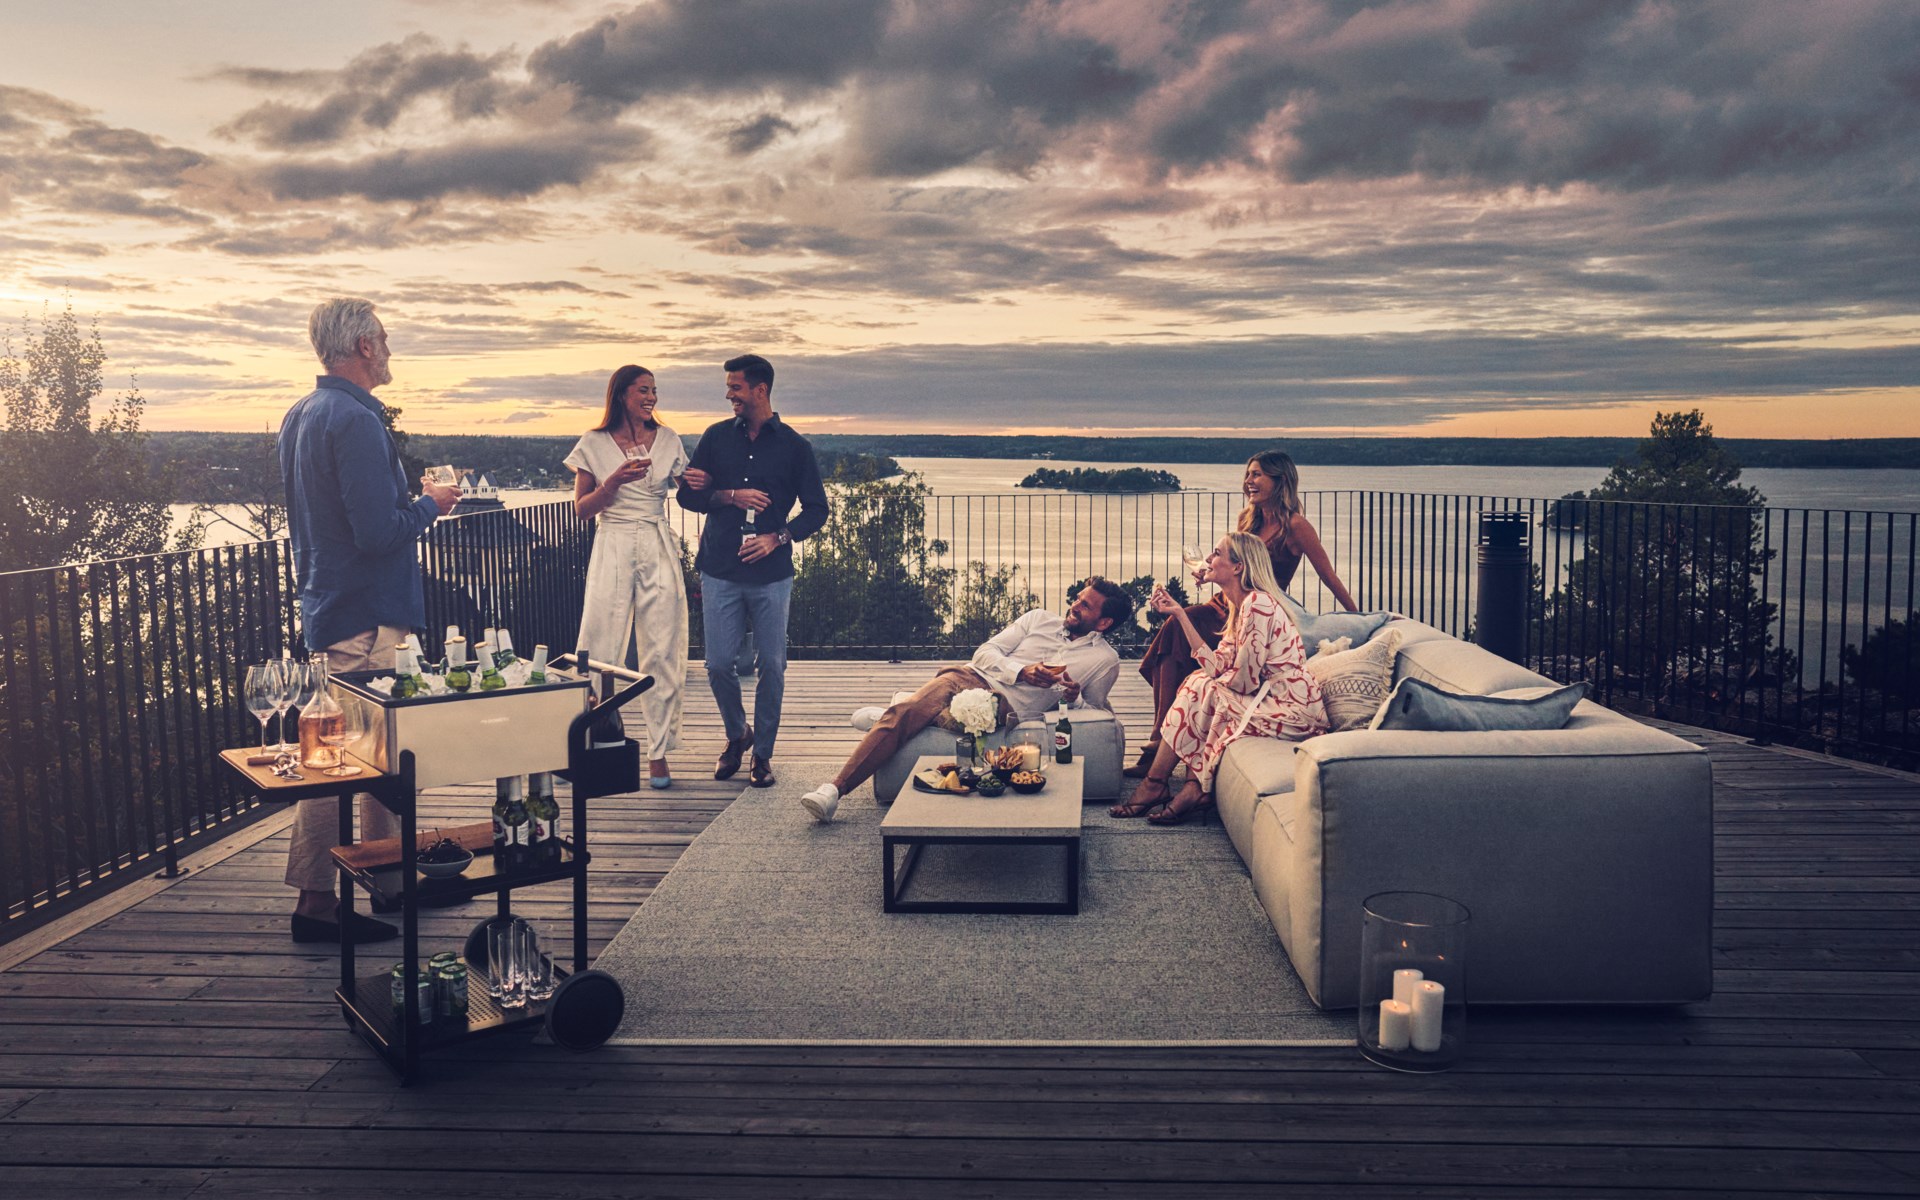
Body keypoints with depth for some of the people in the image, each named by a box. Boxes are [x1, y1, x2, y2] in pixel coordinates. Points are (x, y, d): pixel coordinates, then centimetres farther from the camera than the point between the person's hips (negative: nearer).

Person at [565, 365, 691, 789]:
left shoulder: (668, 440, 9)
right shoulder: (594, 445, 3)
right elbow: (581, 508, 4)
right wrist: (614, 481, -12)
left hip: (659, 551, 2)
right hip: (612, 550, -2)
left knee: (661, 653, 1)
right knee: (598, 651, -3)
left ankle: (658, 754, 9)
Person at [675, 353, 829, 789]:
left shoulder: (794, 446, 3)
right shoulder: (716, 437, 9)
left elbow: (816, 509, 5)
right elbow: (687, 495, 8)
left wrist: (777, 538, -10)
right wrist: (729, 496, -9)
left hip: (771, 573, -1)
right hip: (719, 570, 2)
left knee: (772, 665, 1)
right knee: (718, 663, 0)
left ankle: (763, 752, 16)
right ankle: (736, 734, 26)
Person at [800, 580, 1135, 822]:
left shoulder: (1105, 660, 13)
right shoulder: (1039, 619, 19)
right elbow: (985, 652, 11)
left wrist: (1073, 698, -6)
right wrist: (1022, 671, -7)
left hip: (1008, 703, -2)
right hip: (972, 677, 3)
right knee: (903, 714, -27)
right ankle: (833, 789, -31)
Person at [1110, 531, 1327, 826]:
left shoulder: (1258, 604, -17)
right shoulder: (1240, 607, 14)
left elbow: (1245, 680, -18)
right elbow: (1216, 666, 5)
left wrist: (1212, 683, 3)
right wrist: (1179, 613, 7)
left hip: (1293, 712, -9)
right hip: (1271, 700, 9)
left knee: (1200, 690, -8)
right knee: (1197, 682, 4)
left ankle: (1153, 787, 3)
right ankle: (1195, 790, -2)